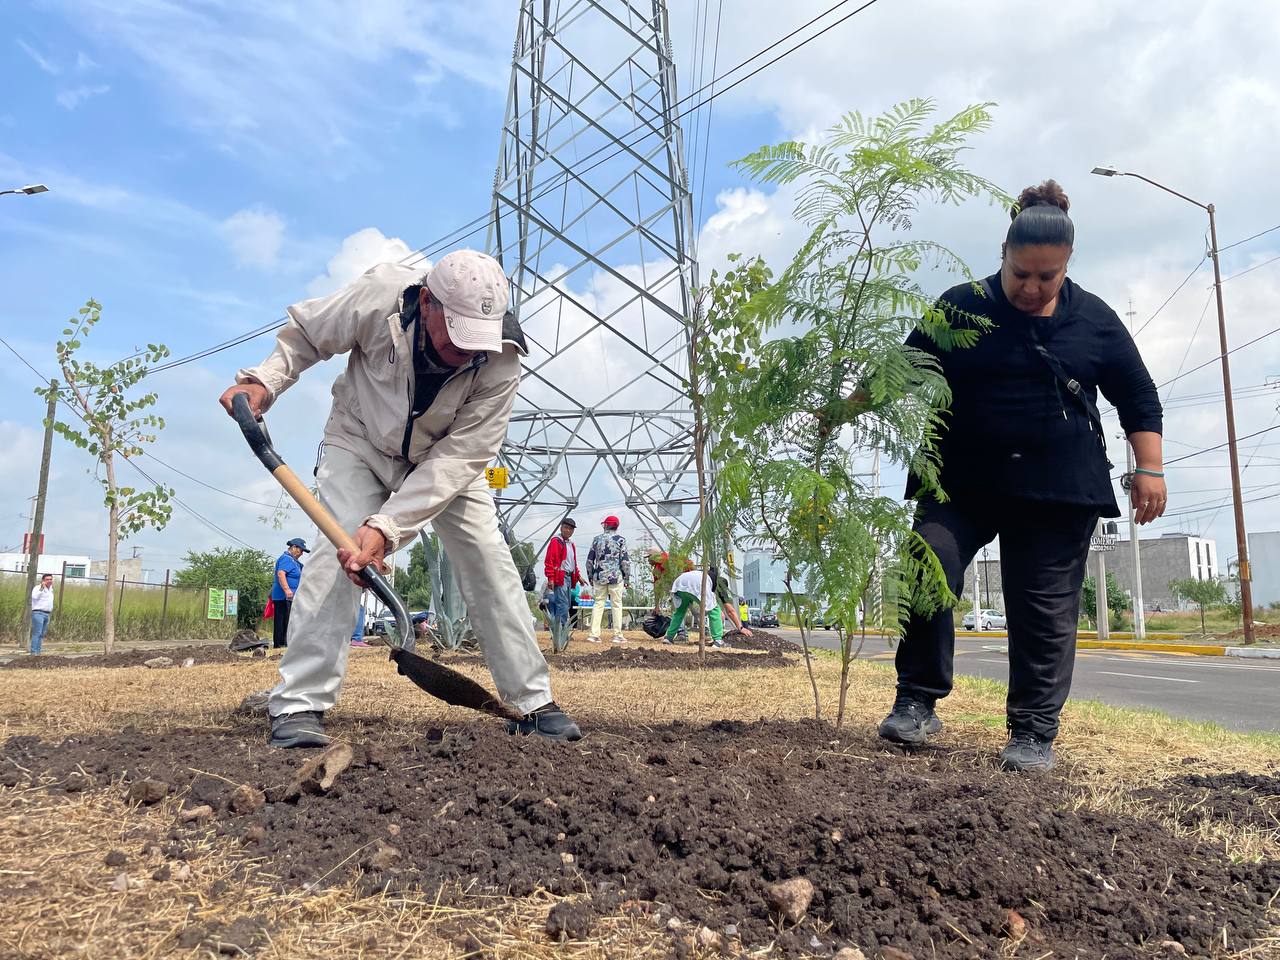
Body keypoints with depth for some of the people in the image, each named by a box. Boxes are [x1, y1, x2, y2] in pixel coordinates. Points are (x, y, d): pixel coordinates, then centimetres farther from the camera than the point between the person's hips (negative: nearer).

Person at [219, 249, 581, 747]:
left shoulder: (500, 363, -31)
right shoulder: (379, 296, -31)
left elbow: (456, 460, -32)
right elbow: (304, 332, -9)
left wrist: (386, 527, -41)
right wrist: (263, 380, -25)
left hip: (444, 455, 1)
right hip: (362, 442, 0)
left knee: (489, 561, -8)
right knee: (338, 549, -22)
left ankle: (532, 702, 2)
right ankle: (298, 705, -14)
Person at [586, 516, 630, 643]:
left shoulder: (597, 539, 7)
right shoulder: (620, 539, -1)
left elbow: (589, 560, 9)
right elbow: (625, 561, -6)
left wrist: (590, 577, 18)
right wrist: (627, 579, 2)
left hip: (599, 577, 3)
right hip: (616, 577, -3)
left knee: (598, 604, 7)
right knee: (616, 605, 3)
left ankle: (594, 635, 3)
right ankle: (617, 635, 3)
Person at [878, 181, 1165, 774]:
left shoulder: (1093, 319, 7)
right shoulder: (961, 307, 3)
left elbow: (1138, 397, 14)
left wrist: (1149, 468, 6)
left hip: (1058, 492, 1)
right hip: (960, 482, 0)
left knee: (1046, 611, 0)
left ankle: (1034, 734, 11)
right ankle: (917, 702, -3)